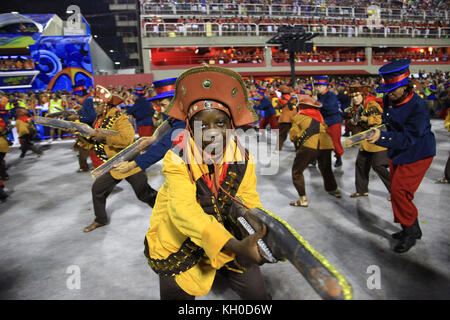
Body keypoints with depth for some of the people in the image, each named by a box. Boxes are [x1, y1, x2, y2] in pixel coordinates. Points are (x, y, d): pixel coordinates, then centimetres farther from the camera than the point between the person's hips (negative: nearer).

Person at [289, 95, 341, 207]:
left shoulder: (298, 117, 10)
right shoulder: (319, 115, 23)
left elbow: (293, 136, 7)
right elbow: (325, 128, 19)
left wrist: (298, 142, 24)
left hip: (309, 145, -5)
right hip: (326, 144, 6)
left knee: (297, 171, 7)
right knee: (326, 169, 29)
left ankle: (303, 199, 0)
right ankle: (334, 190, 45)